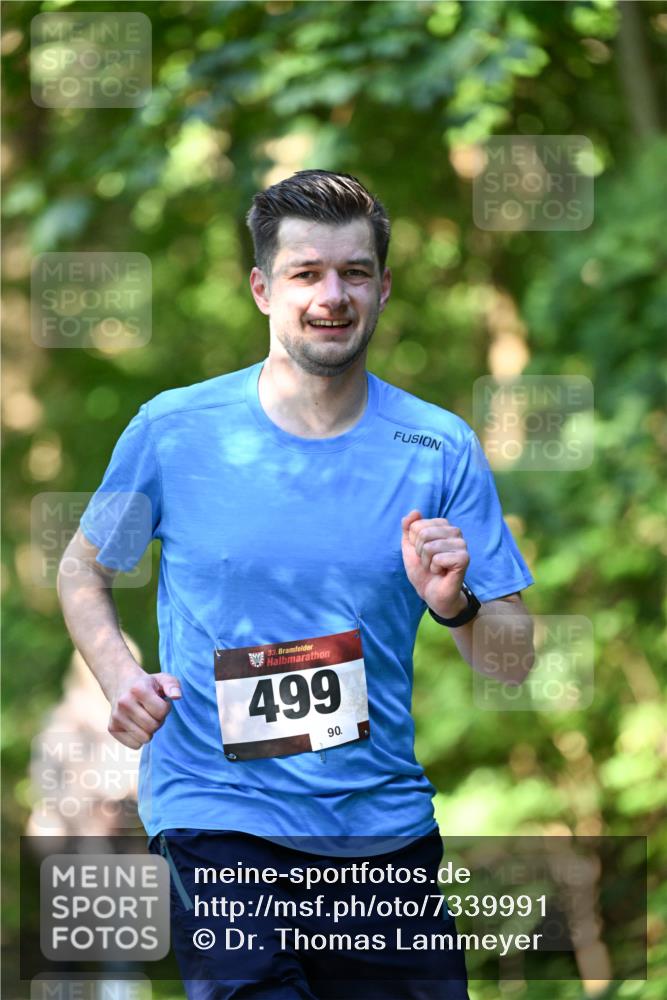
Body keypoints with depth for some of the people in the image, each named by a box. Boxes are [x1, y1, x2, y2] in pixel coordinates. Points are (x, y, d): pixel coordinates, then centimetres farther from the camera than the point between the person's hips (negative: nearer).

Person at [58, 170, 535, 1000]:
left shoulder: (440, 449, 2)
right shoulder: (175, 431, -1)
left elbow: (513, 666, 4)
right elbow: (83, 570, 14)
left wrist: (455, 605, -17)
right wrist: (119, 676, -5)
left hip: (386, 824, 3)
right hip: (216, 817, -2)